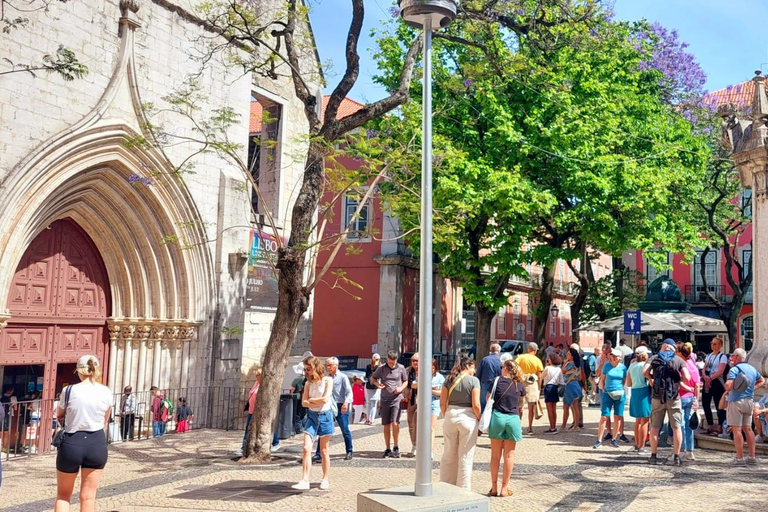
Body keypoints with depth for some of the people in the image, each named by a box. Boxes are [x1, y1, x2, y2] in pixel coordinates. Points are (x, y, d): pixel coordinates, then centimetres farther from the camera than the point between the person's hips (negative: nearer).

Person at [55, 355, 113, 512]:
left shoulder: (70, 390, -8)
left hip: (71, 443, -2)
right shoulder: (106, 392, -1)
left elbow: (59, 416, 9)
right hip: (97, 443, 2)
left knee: (63, 495, 16)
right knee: (88, 497, 10)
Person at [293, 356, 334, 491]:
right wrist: (316, 403, -15)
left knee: (323, 451, 6)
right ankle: (305, 481, -13)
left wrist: (310, 400, -5)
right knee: (306, 448, -10)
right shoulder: (308, 383, 7)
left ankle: (325, 480, 19)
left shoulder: (328, 380, -5)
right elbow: (304, 402, 0)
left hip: (325, 416, -3)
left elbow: (325, 399, -16)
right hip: (312, 416, 3)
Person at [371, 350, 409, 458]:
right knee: (386, 425, 6)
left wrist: (401, 388, -7)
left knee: (395, 423, -14)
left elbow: (406, 381, 13)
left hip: (396, 399, -2)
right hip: (385, 400, 2)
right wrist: (377, 384, -7)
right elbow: (372, 378, 14)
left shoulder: (401, 368, 1)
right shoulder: (381, 368, 1)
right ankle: (387, 449, 17)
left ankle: (396, 447, 3)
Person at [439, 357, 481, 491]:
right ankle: (463, 489, 13)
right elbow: (476, 405, -13)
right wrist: (479, 419, 1)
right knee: (465, 456, 7)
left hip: (451, 416, 4)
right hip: (467, 418, -4)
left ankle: (446, 486, 23)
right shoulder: (473, 380, -7)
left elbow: (442, 402, 2)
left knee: (448, 455, 15)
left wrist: (447, 416, 14)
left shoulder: (449, 379, 4)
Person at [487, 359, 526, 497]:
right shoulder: (519, 385, 5)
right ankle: (504, 488, 8)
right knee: (509, 454, 7)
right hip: (513, 419, 1)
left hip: (497, 417, -1)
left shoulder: (497, 381, -1)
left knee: (495, 454, 9)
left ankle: (494, 487, 12)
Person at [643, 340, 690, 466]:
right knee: (676, 427, 8)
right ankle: (677, 457, 8)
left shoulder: (654, 358, 5)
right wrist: (678, 379, 11)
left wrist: (651, 378, 9)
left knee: (655, 427, 8)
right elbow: (686, 377, -9)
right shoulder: (679, 360, 3)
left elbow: (645, 372, -10)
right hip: (674, 397, 0)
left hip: (657, 397, 1)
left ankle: (653, 456, 10)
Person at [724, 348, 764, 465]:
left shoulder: (734, 369, -12)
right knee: (748, 428, 13)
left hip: (736, 401, -7)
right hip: (750, 401, 7)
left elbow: (728, 386, -22)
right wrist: (752, 388, 18)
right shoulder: (752, 369, 12)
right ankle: (752, 457, 13)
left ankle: (739, 458, -3)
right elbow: (761, 381, 28)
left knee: (737, 429, -3)